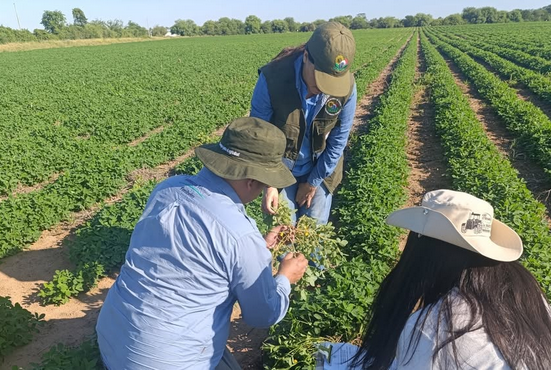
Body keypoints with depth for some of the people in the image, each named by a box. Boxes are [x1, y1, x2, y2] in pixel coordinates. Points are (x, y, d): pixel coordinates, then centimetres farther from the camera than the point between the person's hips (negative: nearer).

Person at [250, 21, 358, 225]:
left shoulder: (347, 87, -24)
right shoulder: (272, 78, -29)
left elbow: (337, 142, -10)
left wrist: (313, 182, -4)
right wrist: (268, 183, -18)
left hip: (320, 170, 1)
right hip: (280, 170, -1)